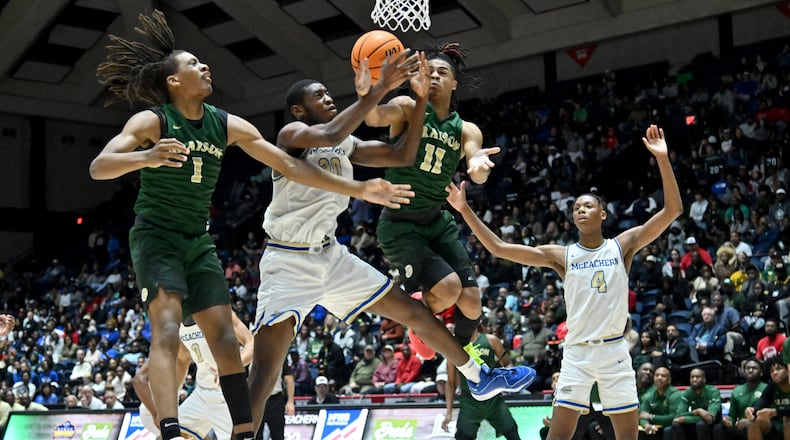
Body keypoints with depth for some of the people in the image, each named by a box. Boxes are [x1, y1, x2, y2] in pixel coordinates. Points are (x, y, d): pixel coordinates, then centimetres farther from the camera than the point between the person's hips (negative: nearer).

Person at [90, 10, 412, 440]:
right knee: (167, 331, -23)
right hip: (155, 236, -6)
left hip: (199, 241, 6)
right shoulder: (152, 121, -10)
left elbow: (291, 166, 2)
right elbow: (98, 167, -21)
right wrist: (145, 157, -42)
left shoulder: (228, 125, 3)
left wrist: (357, 188, -3)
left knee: (225, 339, 1)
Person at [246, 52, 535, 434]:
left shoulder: (347, 144, 12)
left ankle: (479, 379, 29)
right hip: (289, 262, -7)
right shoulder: (291, 134, -10)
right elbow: (330, 135, -32)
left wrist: (421, 99, 1)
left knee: (413, 311, 13)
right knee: (264, 373, -19)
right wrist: (376, 91, -29)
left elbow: (402, 155, 9)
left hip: (332, 256, 7)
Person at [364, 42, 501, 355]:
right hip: (399, 224, -5)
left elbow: (479, 176, -15)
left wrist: (479, 162, -40)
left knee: (471, 299, -5)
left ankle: (462, 349, 27)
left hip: (437, 222, 5)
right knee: (447, 287, -23)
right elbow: (374, 118, -30)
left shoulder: (466, 130, 3)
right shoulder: (408, 109, -7)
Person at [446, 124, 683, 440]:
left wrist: (662, 159, -16)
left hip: (615, 350, 0)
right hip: (577, 352, 0)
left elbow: (673, 210, -6)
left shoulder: (623, 245, 2)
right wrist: (465, 210, -11)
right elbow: (498, 248, -3)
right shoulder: (561, 255, 3)